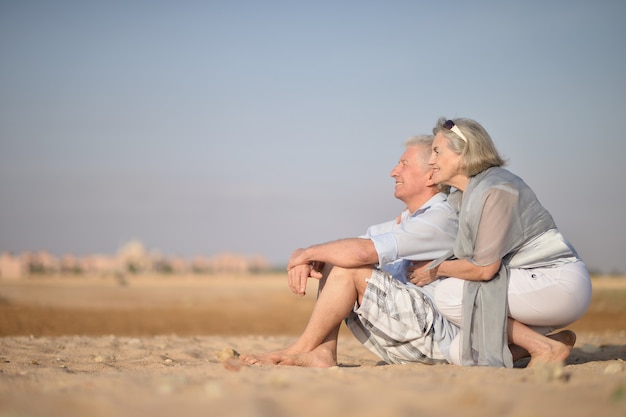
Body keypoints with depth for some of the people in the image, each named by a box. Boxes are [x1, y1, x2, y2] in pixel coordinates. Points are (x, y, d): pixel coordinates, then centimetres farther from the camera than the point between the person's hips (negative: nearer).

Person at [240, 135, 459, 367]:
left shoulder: (440, 218, -15)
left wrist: (307, 252, -11)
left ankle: (301, 349, -8)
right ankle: (323, 353, -11)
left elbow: (362, 251, -25)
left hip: (438, 335, -10)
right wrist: (305, 260, -9)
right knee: (331, 263, 5)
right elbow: (347, 249, 12)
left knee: (348, 268, -18)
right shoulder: (407, 222, 19)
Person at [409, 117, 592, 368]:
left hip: (559, 283, -9)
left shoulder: (494, 190, -18)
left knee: (449, 295, -19)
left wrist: (437, 269, -5)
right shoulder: (465, 193, 11)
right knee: (461, 355, -3)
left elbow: (484, 268, -19)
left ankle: (546, 347, -11)